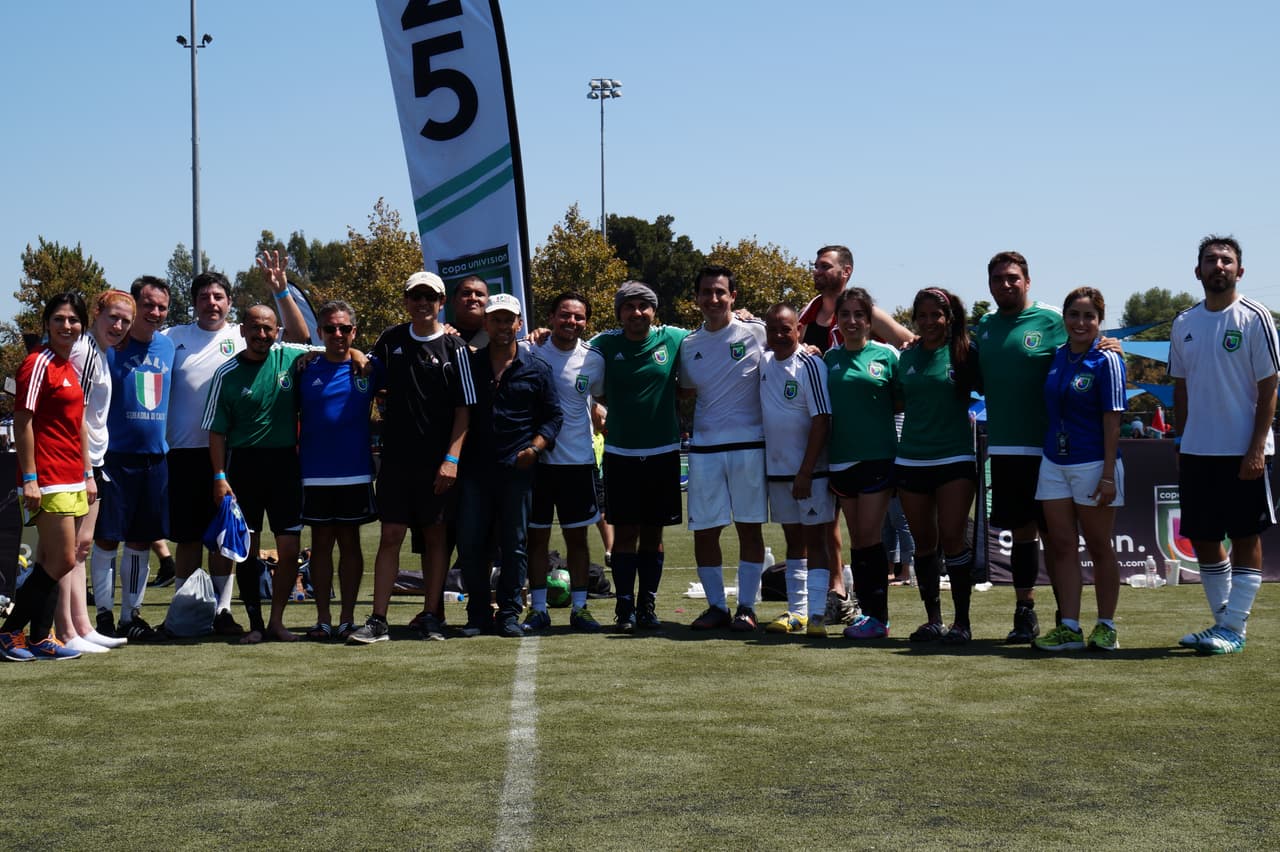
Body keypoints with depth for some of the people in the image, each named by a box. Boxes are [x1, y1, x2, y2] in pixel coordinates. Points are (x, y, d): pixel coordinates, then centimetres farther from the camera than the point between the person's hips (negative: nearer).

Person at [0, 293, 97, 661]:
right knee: (62, 561, -8)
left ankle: (40, 638, 14)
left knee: (53, 562, 9)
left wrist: (88, 474, 19)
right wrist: (30, 479, -17)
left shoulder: (71, 368, 16)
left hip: (72, 480, 9)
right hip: (48, 481, -9)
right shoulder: (38, 364, -9)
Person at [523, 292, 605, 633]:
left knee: (578, 537, 7)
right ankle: (538, 608, 12)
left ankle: (579, 607, 14)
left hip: (579, 460, 1)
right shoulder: (530, 353, -4)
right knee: (536, 536, 5)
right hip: (537, 459, -1)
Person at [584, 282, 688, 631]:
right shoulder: (604, 345, -2)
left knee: (653, 532, 8)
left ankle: (648, 604, 16)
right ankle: (625, 606, 5)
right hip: (620, 452, -1)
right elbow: (589, 388, 6)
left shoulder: (673, 340, 0)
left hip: (663, 451, 1)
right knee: (625, 531, 0)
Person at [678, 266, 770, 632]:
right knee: (704, 530, 3)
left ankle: (747, 606, 10)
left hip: (749, 444, -3)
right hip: (704, 447, 3)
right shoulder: (689, 344, 9)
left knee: (749, 527, 2)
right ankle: (716, 606, 15)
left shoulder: (756, 333, -2)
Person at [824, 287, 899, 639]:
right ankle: (866, 611, 16)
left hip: (877, 456, -4)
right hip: (841, 460, 4)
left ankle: (879, 617, 0)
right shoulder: (830, 358, 10)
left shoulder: (886, 355, -1)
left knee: (869, 537, -7)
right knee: (856, 540, 9)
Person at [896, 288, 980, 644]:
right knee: (924, 543, 7)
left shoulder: (964, 353, -1)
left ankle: (962, 621, 1)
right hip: (910, 460, 4)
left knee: (952, 538, -8)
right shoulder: (907, 357, 10)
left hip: (955, 458, -4)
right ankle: (933, 619, 16)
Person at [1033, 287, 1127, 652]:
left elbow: (1112, 420, -11)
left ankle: (1105, 628, 13)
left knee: (1099, 548, 5)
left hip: (1093, 465, -5)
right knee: (1062, 546, 4)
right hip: (1054, 464, 5)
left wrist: (1108, 474, -15)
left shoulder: (1107, 361, -7)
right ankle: (1068, 628, 7)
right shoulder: (1056, 358, 9)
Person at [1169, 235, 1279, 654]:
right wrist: (1181, 443, 11)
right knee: (1202, 538, 10)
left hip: (1243, 451, -6)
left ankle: (1234, 628, 3)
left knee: (1245, 538, 0)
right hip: (1196, 451, 6)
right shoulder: (1184, 323, 9)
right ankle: (1221, 621, 22)